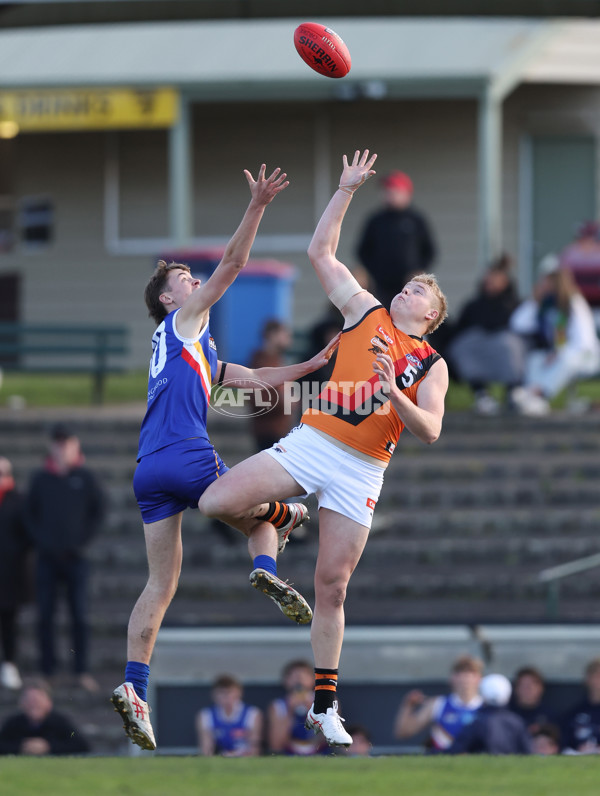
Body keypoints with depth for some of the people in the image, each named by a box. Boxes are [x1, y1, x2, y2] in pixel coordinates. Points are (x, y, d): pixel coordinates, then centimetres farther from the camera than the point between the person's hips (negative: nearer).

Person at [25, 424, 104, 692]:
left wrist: (84, 540, -2)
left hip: (75, 557, -1)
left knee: (79, 616, -4)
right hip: (46, 557, 1)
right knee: (45, 616, 2)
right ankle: (47, 671, 8)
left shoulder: (85, 477, 1)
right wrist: (39, 539, -3)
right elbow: (30, 513, 10)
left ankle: (82, 671, 1)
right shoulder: (40, 478, 3)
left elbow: (98, 510, 7)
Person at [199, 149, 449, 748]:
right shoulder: (365, 313, 13)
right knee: (213, 503, -20)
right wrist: (346, 191, 7)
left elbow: (430, 431, -1)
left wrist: (395, 396, -18)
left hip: (361, 471, -1)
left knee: (331, 586, 0)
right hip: (310, 444, 1)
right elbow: (320, 253, 12)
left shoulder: (432, 366, 11)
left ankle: (324, 705, 9)